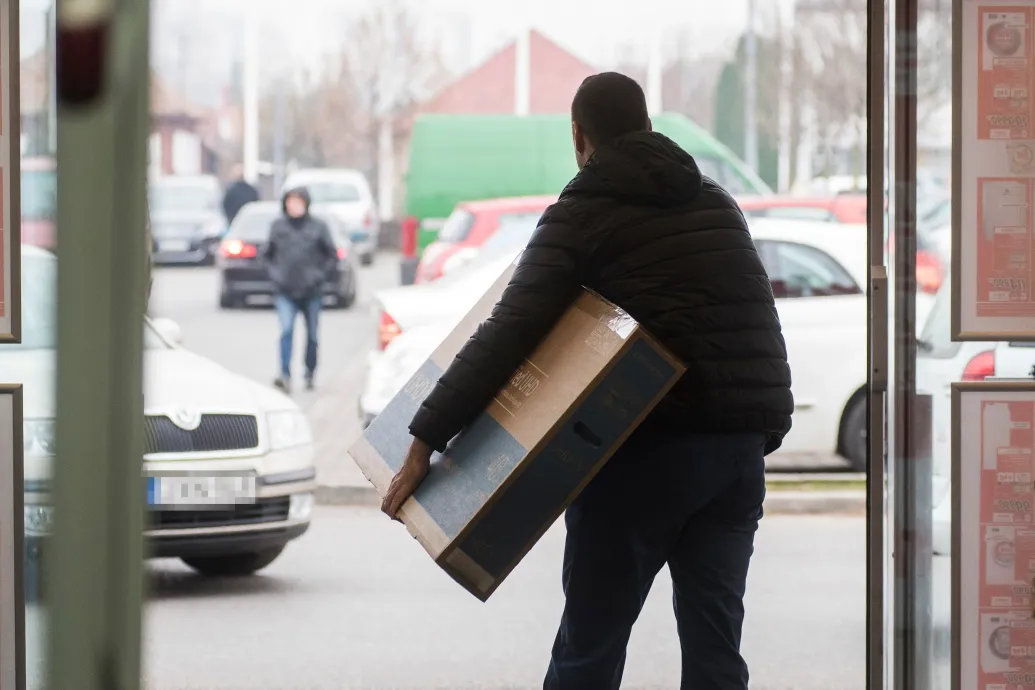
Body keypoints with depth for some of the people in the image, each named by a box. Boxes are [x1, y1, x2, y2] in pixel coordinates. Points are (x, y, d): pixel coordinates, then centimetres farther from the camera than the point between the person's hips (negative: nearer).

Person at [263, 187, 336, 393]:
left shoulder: (318, 227, -1)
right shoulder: (277, 226, 4)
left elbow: (332, 255, 5)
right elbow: (267, 254, 15)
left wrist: (320, 274, -6)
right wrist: (274, 273, 1)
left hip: (311, 291, 0)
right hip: (285, 293, 0)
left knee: (312, 335, 10)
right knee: (286, 330, -17)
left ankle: (309, 374, 26)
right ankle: (285, 375, -24)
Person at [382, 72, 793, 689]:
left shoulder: (580, 215, -2)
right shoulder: (717, 202, 17)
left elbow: (507, 336, -12)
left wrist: (426, 440, -13)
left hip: (652, 451, -6)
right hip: (741, 449, 6)